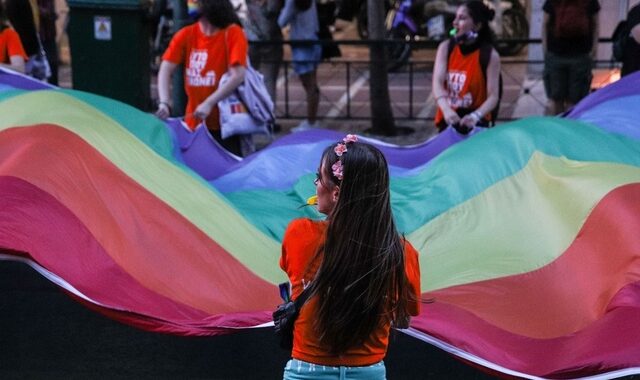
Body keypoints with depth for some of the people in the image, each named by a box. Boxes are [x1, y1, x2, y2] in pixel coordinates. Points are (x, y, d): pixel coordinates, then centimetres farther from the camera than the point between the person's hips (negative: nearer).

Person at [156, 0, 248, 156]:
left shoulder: (232, 33, -8)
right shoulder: (186, 35, 5)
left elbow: (238, 76, -16)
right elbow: (165, 70, 0)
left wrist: (209, 103, -22)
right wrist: (164, 103, -17)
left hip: (225, 125, -4)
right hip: (194, 124, 4)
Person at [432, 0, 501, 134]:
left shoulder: (490, 55, -7)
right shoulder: (446, 47, 1)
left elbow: (493, 96, -12)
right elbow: (437, 83, -11)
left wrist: (475, 116, -32)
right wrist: (447, 110, -31)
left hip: (475, 123, -3)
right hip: (448, 120, 3)